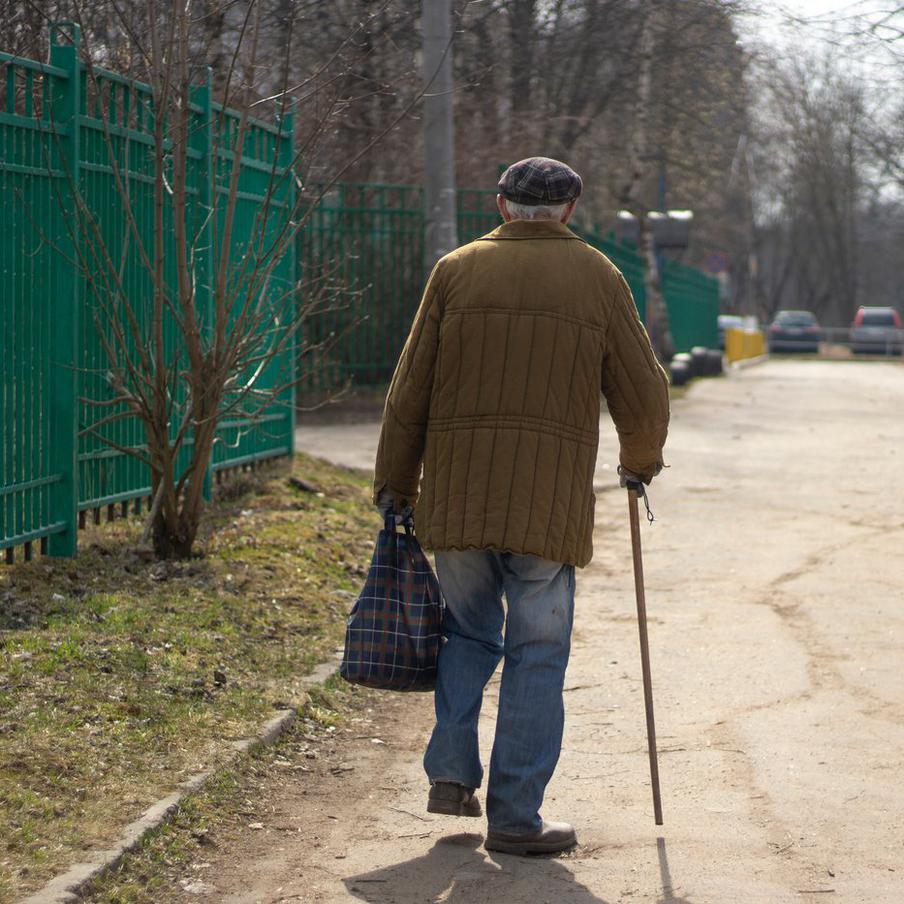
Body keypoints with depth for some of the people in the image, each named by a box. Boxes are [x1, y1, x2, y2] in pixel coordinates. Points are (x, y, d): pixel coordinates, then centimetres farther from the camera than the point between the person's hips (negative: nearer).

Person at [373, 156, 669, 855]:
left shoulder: (458, 270, 7)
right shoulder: (596, 277, 5)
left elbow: (410, 390, 5)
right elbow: (643, 397, 5)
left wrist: (394, 485, 12)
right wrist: (641, 462, 24)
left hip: (456, 495, 2)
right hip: (549, 503, -2)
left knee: (468, 631, 20)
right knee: (537, 654, 4)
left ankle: (452, 771, 9)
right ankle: (515, 816, 4)